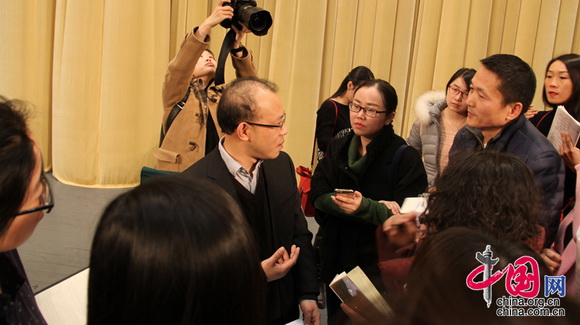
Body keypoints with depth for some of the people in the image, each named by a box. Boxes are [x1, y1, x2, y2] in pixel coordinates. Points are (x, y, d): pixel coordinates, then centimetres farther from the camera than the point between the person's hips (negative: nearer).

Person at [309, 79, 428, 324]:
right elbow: (318, 195, -9)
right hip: (337, 259, 5)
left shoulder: (405, 157, -14)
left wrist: (364, 208, -34)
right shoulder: (338, 147, 2)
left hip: (381, 266, -5)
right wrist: (378, 208, -21)